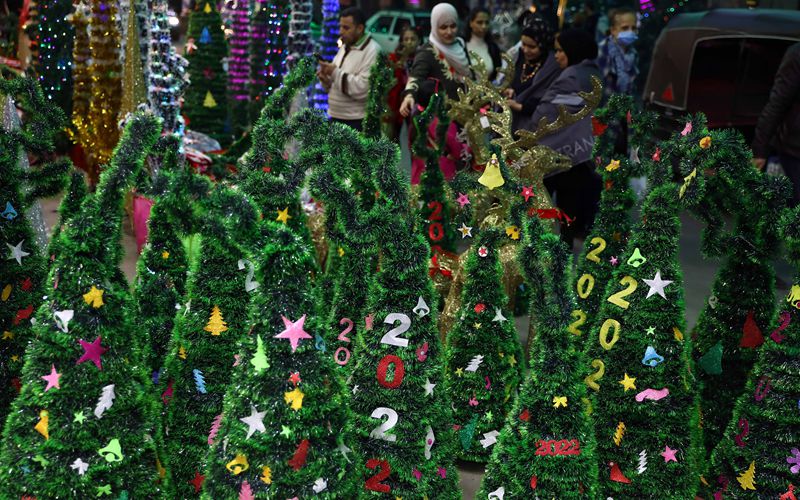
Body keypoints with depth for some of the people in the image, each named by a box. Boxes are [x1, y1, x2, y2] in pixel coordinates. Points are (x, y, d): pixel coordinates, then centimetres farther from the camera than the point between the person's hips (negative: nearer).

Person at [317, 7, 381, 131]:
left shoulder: (372, 51, -14)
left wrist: (336, 72, -23)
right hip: (336, 118, 9)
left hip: (357, 121, -9)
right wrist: (326, 80, -4)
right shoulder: (344, 48, 14)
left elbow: (363, 88, -25)